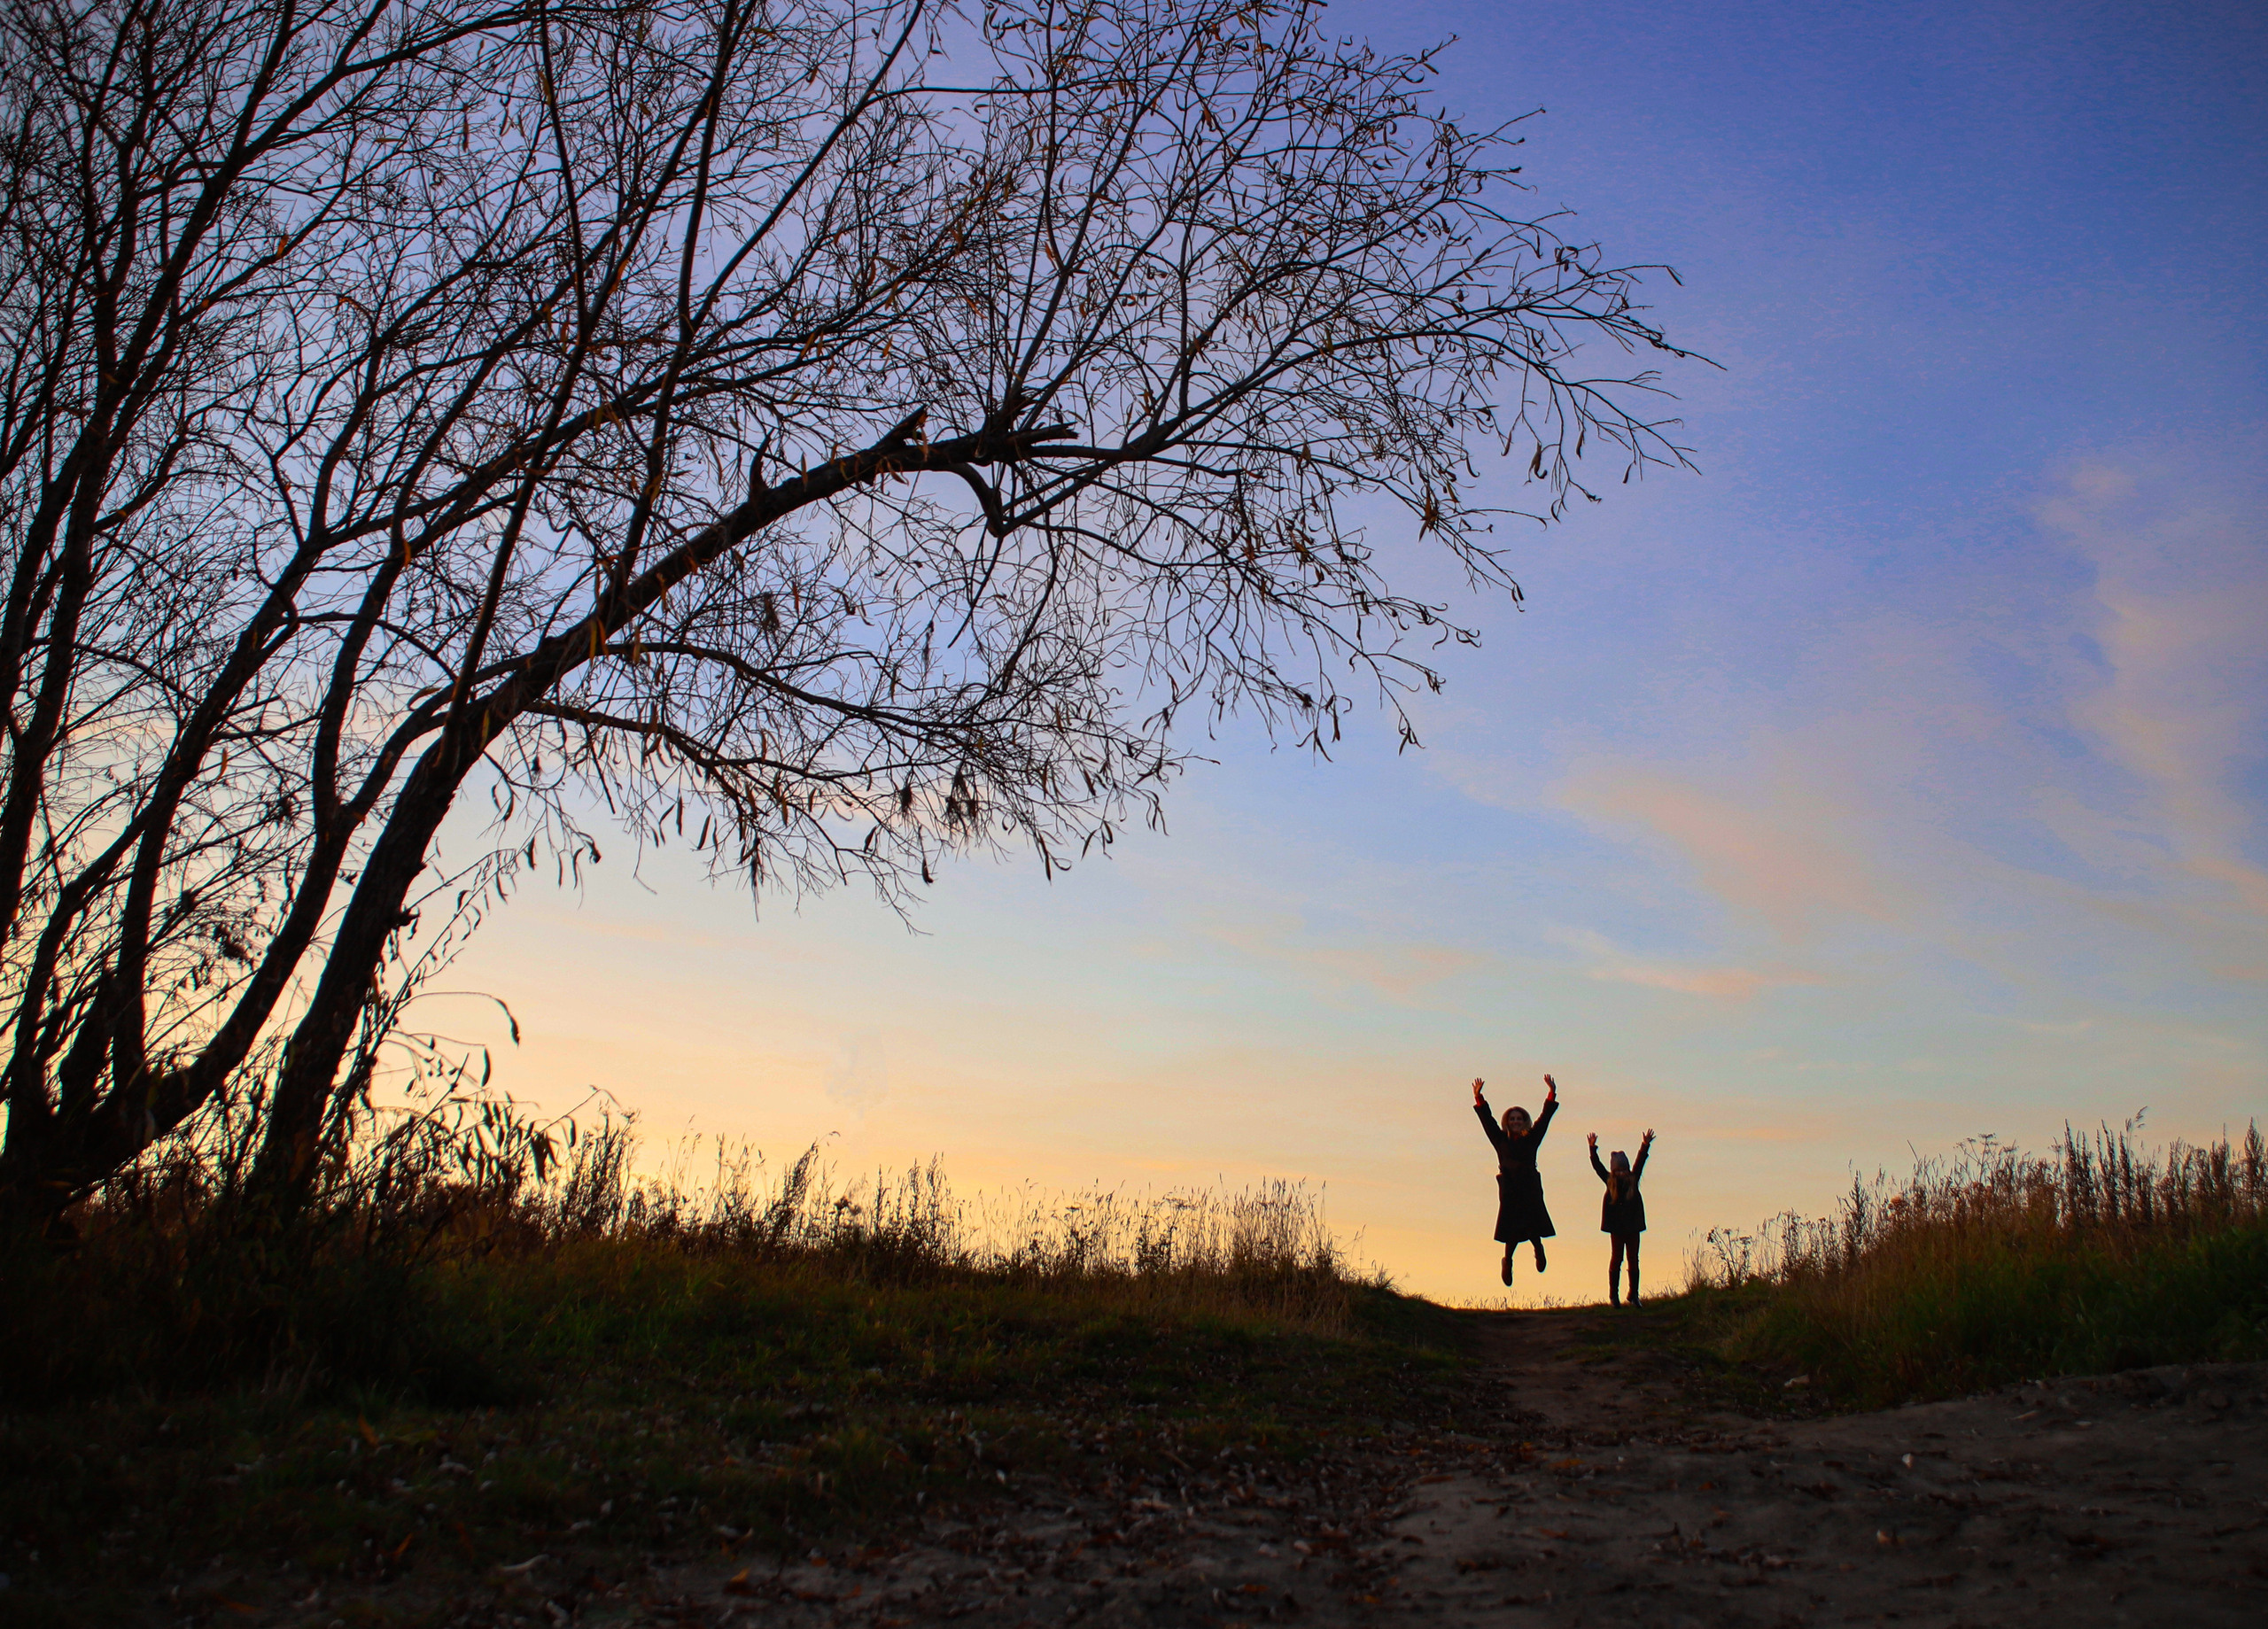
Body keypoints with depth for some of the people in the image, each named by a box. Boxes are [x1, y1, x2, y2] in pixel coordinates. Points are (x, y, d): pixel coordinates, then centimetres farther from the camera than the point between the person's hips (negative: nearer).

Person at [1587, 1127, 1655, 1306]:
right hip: (1616, 1226, -2)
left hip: (1632, 1224, 2)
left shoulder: (1633, 1179, 5)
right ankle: (1613, 1294, 7)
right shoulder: (1610, 1181, 2)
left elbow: (1640, 1162, 1)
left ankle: (1634, 1295, 12)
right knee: (1617, 1258, 1)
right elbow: (1597, 1166, -2)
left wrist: (1646, 1145, -9)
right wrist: (1593, 1149, -11)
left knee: (1633, 1259, 4)